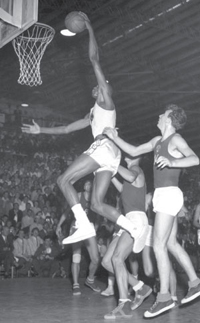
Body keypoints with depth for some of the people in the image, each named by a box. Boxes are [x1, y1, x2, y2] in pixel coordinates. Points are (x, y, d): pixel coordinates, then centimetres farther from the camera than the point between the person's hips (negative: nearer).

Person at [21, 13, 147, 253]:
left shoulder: (106, 99, 11)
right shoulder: (93, 115, 33)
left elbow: (94, 59, 4)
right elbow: (66, 129, 36)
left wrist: (90, 29, 8)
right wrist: (41, 130, 37)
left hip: (105, 147, -9)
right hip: (108, 154, 9)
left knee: (64, 180, -12)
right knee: (97, 204, 0)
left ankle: (84, 225, -23)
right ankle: (135, 229, -8)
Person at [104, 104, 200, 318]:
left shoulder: (176, 139, -9)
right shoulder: (158, 141, 17)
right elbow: (133, 152, 22)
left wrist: (172, 162, -38)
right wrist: (115, 138, 16)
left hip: (168, 195, -9)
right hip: (163, 196, 9)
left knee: (159, 245, -12)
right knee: (171, 244, 15)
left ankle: (164, 297, -9)